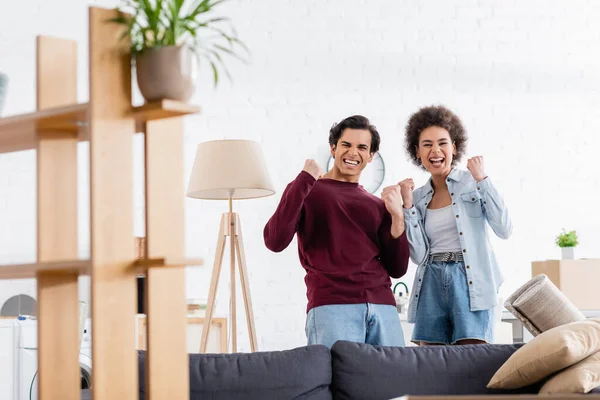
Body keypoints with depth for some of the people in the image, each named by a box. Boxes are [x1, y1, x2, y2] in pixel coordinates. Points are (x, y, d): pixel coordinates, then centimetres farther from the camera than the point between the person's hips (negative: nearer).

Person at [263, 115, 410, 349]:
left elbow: (397, 268, 15)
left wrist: (397, 216, 1)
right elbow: (275, 242, -9)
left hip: (383, 308, 5)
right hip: (331, 307, -4)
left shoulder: (378, 205, 21)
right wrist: (305, 179, -8)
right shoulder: (306, 191, 9)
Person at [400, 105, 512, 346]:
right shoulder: (419, 197, 13)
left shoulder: (473, 183, 3)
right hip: (432, 284, 4)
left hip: (470, 282, -4)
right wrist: (407, 206, -2)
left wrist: (482, 179, -10)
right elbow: (419, 255, 4)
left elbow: (504, 230, -9)